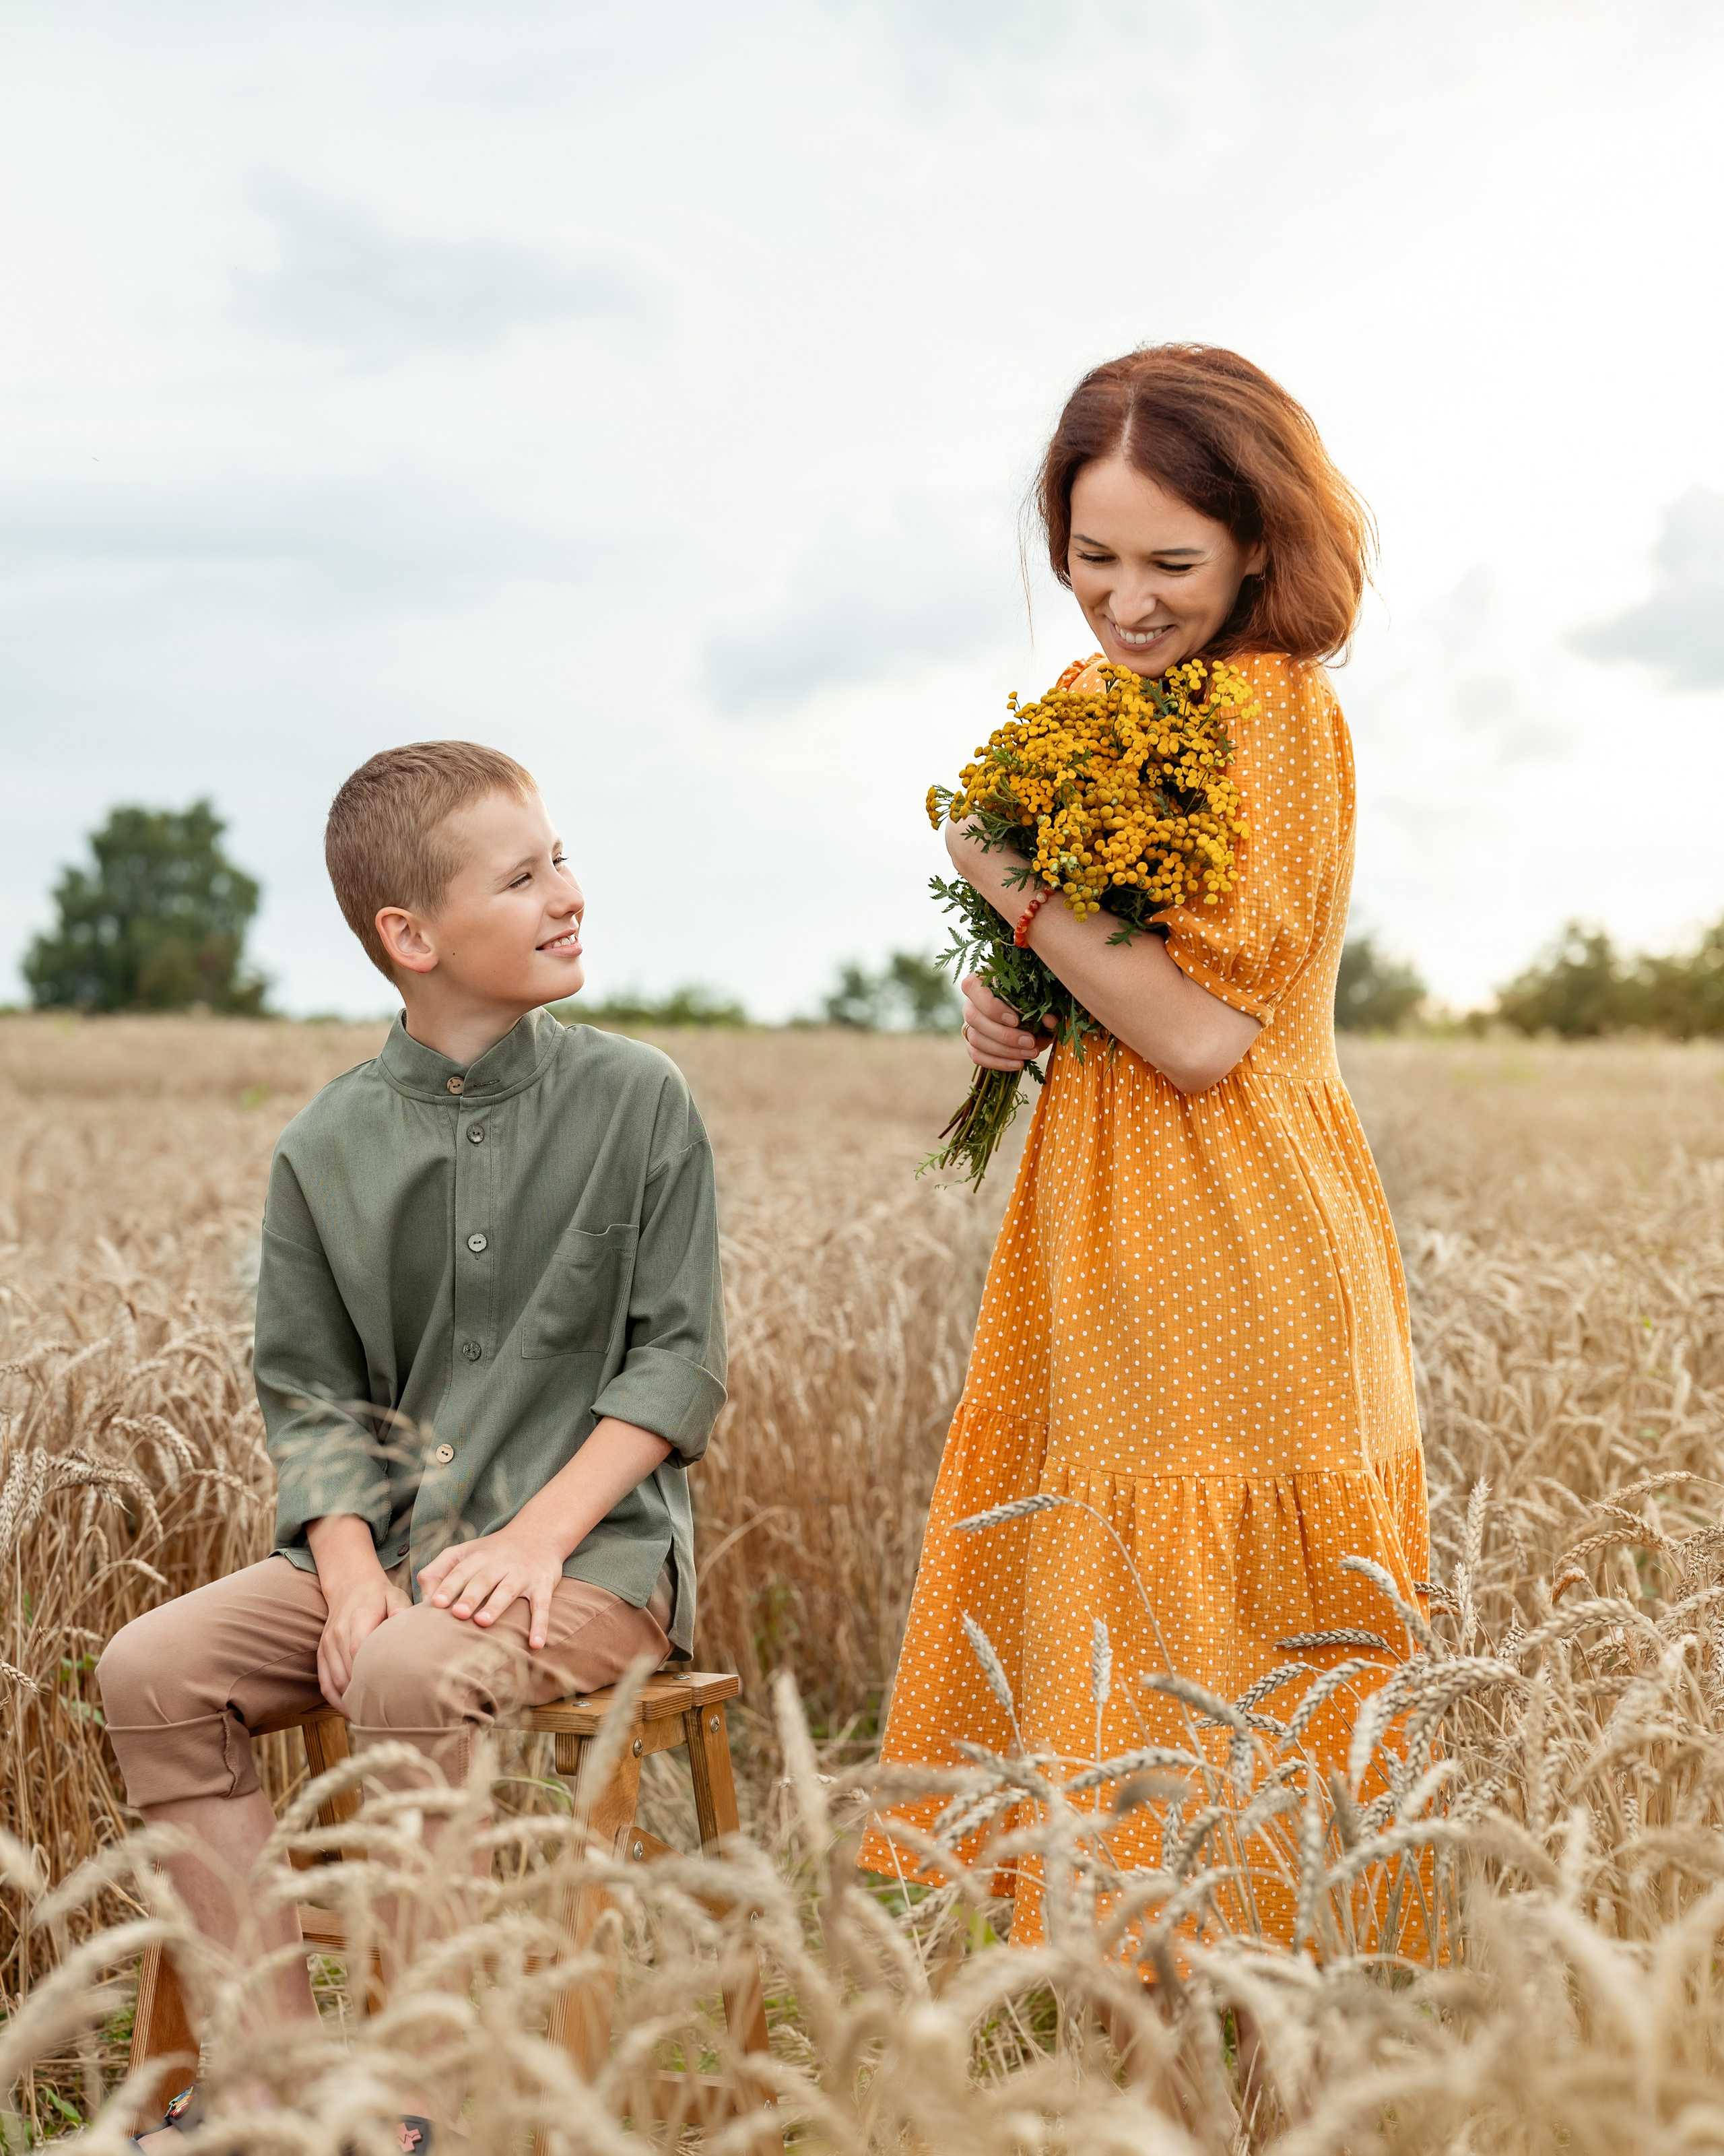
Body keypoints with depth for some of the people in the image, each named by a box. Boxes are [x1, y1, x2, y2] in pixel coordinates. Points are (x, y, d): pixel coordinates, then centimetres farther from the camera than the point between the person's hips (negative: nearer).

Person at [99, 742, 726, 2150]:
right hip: (389, 1541, 4)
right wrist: (349, 1569, -11)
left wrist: (537, 1535, -15)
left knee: (411, 1673, -32)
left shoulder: (636, 1100, -2)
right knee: (153, 1671, -14)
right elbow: (310, 1392, 7)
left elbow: (682, 1359, -4)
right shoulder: (330, 1148, 5)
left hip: (595, 1547, -4)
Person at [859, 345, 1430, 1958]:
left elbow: (1205, 1034, -20)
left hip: (1228, 1263, -8)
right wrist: (1006, 1005, 1)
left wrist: (1011, 883, -12)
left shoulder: (1274, 712, -14)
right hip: (1105, 1243, 8)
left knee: (1196, 1695, 1)